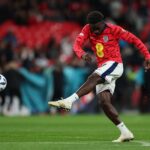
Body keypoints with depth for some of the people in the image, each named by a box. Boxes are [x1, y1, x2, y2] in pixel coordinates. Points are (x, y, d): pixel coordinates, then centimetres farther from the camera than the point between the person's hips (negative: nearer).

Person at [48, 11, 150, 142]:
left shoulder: (114, 29, -7)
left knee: (93, 78, -32)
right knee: (104, 102, -7)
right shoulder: (87, 29, 4)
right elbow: (77, 44, -10)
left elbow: (134, 39, 0)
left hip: (114, 64, -6)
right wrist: (82, 54, -32)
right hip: (103, 69, 6)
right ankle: (125, 133, -5)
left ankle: (69, 101, -45)